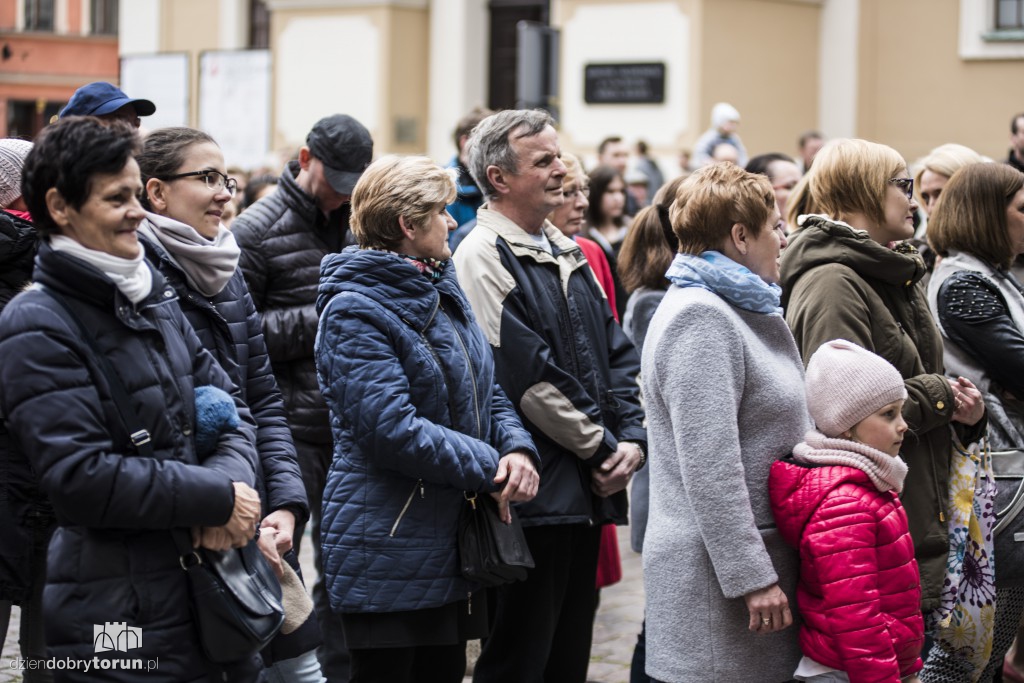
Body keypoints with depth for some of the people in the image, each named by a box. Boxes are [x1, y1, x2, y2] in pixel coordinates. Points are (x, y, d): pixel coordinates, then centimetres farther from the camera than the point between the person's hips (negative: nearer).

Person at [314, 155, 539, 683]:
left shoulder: (443, 293, 13)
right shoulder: (356, 312, -15)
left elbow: (486, 393, 15)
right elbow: (393, 430, -23)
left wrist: (517, 447, -7)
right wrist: (488, 468, -16)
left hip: (453, 545, 8)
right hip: (388, 554, -8)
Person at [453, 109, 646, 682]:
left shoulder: (569, 255, 16)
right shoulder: (483, 259, -12)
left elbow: (618, 355, 17)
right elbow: (531, 379, -17)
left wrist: (633, 437, 1)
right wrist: (603, 448, -11)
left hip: (589, 492, 9)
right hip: (535, 498, -8)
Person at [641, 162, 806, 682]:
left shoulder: (740, 310, 18)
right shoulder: (699, 317, -15)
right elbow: (709, 470, -21)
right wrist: (751, 577, -21)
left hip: (761, 555, 10)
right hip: (715, 573, -10)